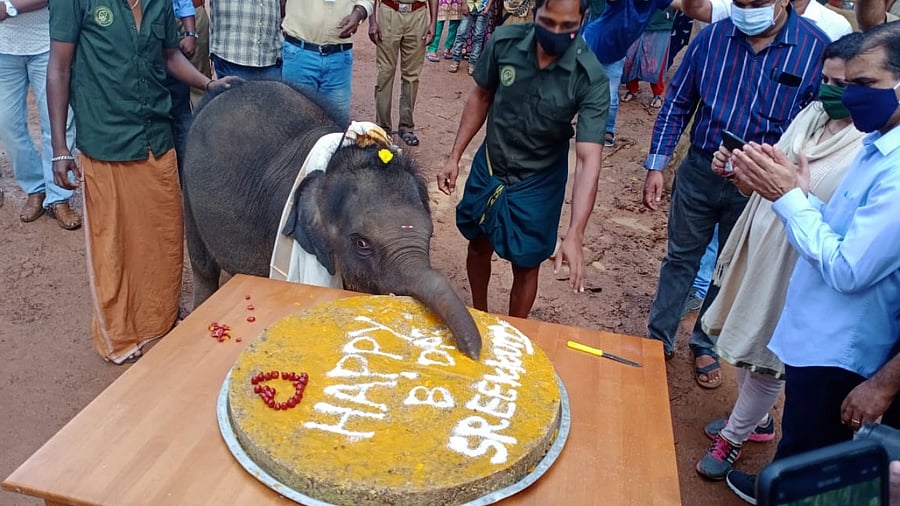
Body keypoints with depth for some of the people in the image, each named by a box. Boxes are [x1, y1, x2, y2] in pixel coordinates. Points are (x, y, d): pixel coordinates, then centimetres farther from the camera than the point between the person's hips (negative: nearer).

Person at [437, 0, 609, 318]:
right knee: (479, 245, 21)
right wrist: (455, 156, 1)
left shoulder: (591, 79, -26)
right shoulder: (504, 41, -18)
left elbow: (589, 160, -30)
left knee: (526, 265, 10)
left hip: (539, 181, -3)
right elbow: (480, 97, 0)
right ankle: (478, 315, 49)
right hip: (488, 167, 3)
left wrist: (575, 234, -40)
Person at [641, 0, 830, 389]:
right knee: (680, 257, 13)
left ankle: (705, 345, 35)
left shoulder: (817, 49, -12)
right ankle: (659, 339, 29)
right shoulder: (713, 36, -7)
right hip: (698, 170, 1)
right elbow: (677, 104, 1)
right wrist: (655, 166, -3)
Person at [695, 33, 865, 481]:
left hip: (796, 267, -7)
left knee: (768, 358, 11)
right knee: (747, 339, 21)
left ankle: (733, 437, 32)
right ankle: (755, 419, 46)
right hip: (759, 246, 7)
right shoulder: (813, 112, 3)